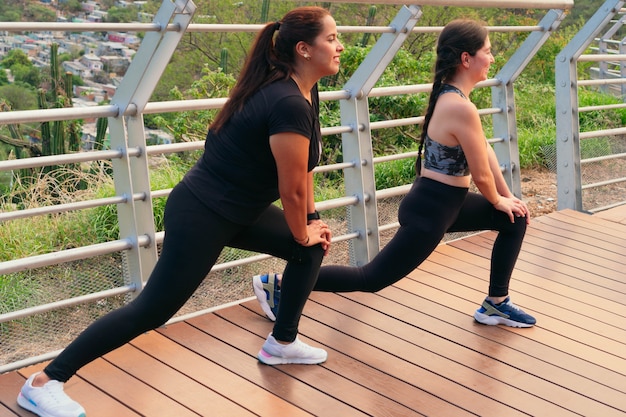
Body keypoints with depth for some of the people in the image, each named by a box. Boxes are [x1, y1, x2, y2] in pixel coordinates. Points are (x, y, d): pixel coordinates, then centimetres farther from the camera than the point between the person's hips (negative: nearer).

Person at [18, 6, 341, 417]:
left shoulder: (306, 92, 4)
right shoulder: (288, 104, -26)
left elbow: (304, 167, 15)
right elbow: (290, 190, -19)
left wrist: (312, 220, 17)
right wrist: (303, 232, -2)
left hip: (239, 211, 10)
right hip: (201, 215, -10)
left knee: (311, 249, 15)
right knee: (153, 309, -5)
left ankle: (282, 343, 29)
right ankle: (43, 384, 2)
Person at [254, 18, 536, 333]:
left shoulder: (449, 94, 4)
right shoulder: (462, 108, -26)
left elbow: (485, 151, 12)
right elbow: (481, 176, -17)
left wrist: (508, 196, 16)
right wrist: (499, 200, 3)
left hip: (442, 202, 10)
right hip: (429, 212, -10)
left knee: (515, 220, 16)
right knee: (372, 279, 1)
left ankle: (496, 305, 25)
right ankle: (281, 285, 9)